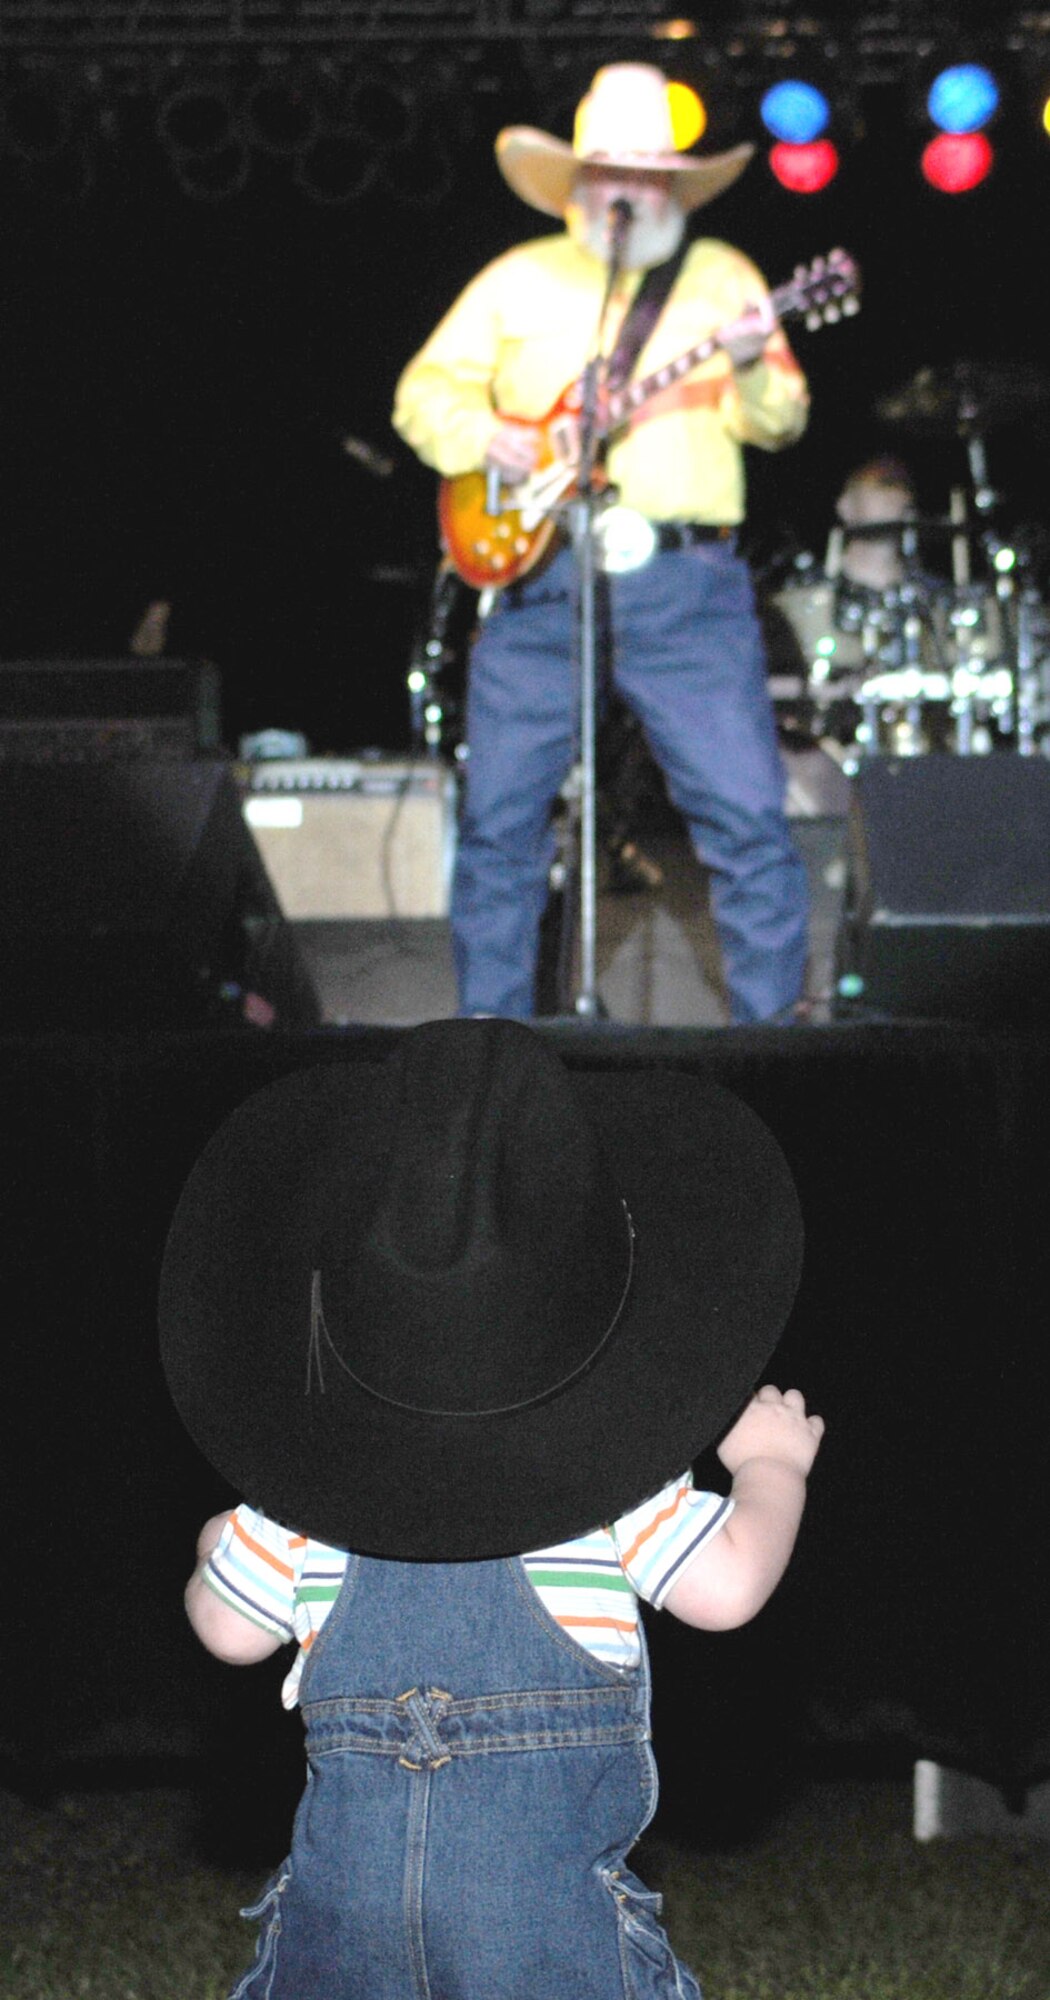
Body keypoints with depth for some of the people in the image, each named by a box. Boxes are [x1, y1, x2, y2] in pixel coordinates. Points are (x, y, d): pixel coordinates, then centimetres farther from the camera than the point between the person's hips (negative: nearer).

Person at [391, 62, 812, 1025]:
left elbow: (781, 419, 4)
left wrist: (753, 373, -18)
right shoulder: (517, 280, 14)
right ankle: (491, 1028, 13)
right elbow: (425, 390, 13)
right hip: (539, 576, 1)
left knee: (749, 817, -8)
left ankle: (767, 1025, 1)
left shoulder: (721, 275, 12)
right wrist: (481, 435, -7)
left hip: (688, 584, -1)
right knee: (498, 820, 2)